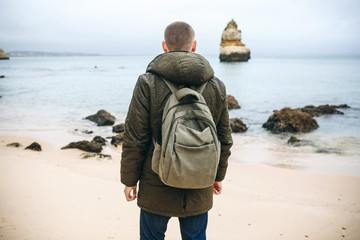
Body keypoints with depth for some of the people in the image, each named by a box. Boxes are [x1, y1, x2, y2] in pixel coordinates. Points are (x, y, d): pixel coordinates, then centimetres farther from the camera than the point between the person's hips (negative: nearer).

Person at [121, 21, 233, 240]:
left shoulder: (148, 83, -12)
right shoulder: (217, 87, -2)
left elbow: (135, 138, -11)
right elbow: (224, 139, 5)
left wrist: (130, 180, 1)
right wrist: (218, 175, 18)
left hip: (156, 188, -2)